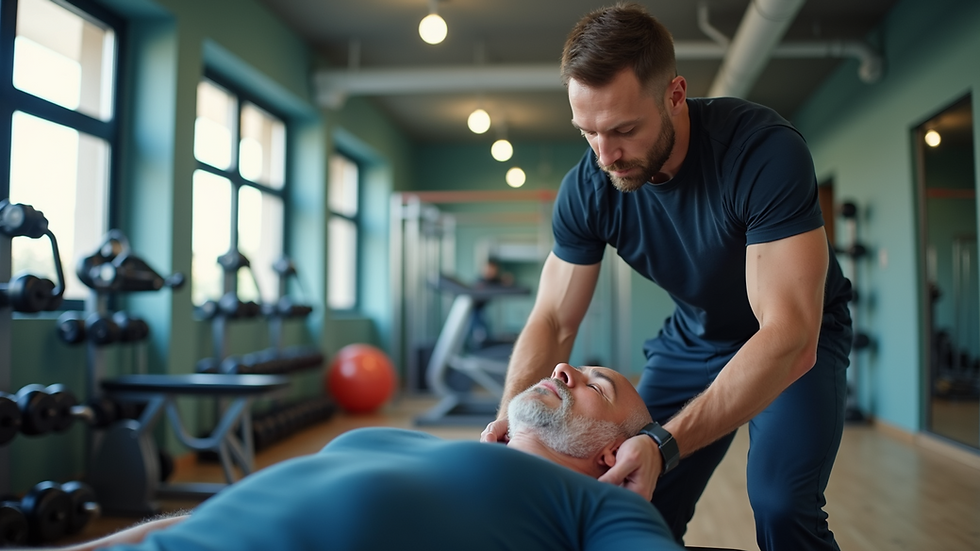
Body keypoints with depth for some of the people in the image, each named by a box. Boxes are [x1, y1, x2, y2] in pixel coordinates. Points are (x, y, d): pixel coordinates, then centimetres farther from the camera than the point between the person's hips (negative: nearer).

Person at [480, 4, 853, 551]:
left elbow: (790, 336, -38)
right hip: (694, 336, 4)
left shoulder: (766, 150, -33)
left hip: (800, 334, -3)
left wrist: (665, 444, -48)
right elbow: (553, 323, -11)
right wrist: (511, 419, -30)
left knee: (782, 505, -24)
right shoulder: (586, 190, -18)